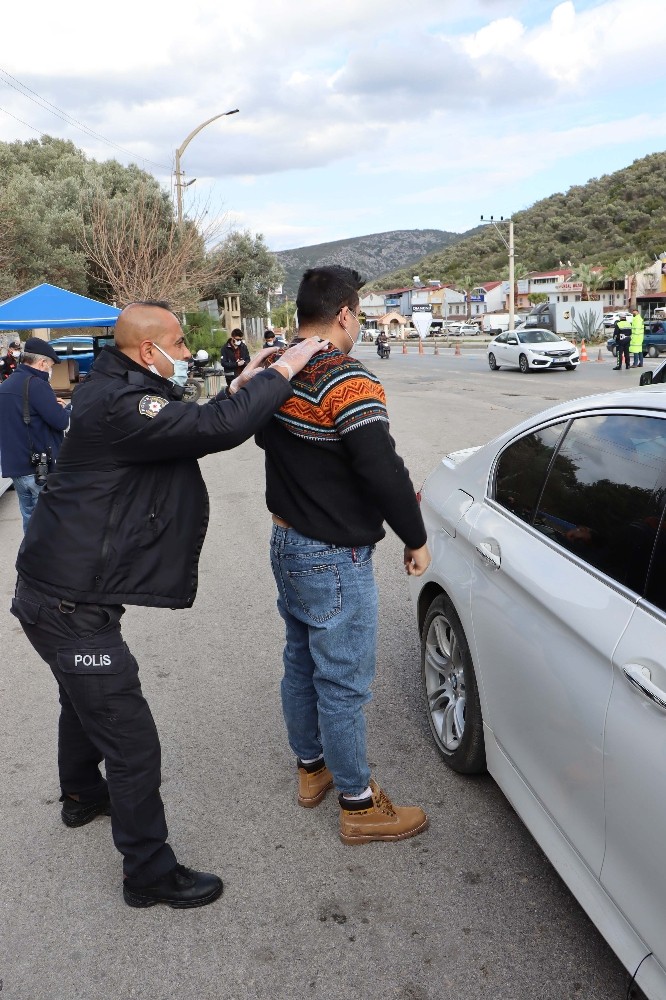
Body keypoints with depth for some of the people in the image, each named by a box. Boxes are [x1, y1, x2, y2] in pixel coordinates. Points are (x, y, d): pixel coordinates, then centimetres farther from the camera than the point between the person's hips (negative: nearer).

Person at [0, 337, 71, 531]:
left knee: (30, 518, 16)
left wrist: (53, 405, 12)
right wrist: (67, 407, 1)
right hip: (40, 468, -8)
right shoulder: (36, 384, -16)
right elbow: (61, 421, -20)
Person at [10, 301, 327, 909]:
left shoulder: (118, 393, 9)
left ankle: (82, 796, 56)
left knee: (86, 704, 31)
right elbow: (218, 429, -33)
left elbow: (190, 431, 16)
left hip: (65, 591, 11)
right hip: (71, 608, -11)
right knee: (132, 743, -1)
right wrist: (282, 371, -21)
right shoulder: (120, 406, -25)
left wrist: (238, 390, 4)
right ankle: (149, 873, 15)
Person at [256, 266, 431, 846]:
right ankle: (359, 806, 21)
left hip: (286, 543, 9)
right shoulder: (347, 382, -23)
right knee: (343, 684, 4)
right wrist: (416, 537, -14)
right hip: (334, 559, -9)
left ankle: (311, 766, 41)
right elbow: (382, 469, -27)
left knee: (301, 662, 22)